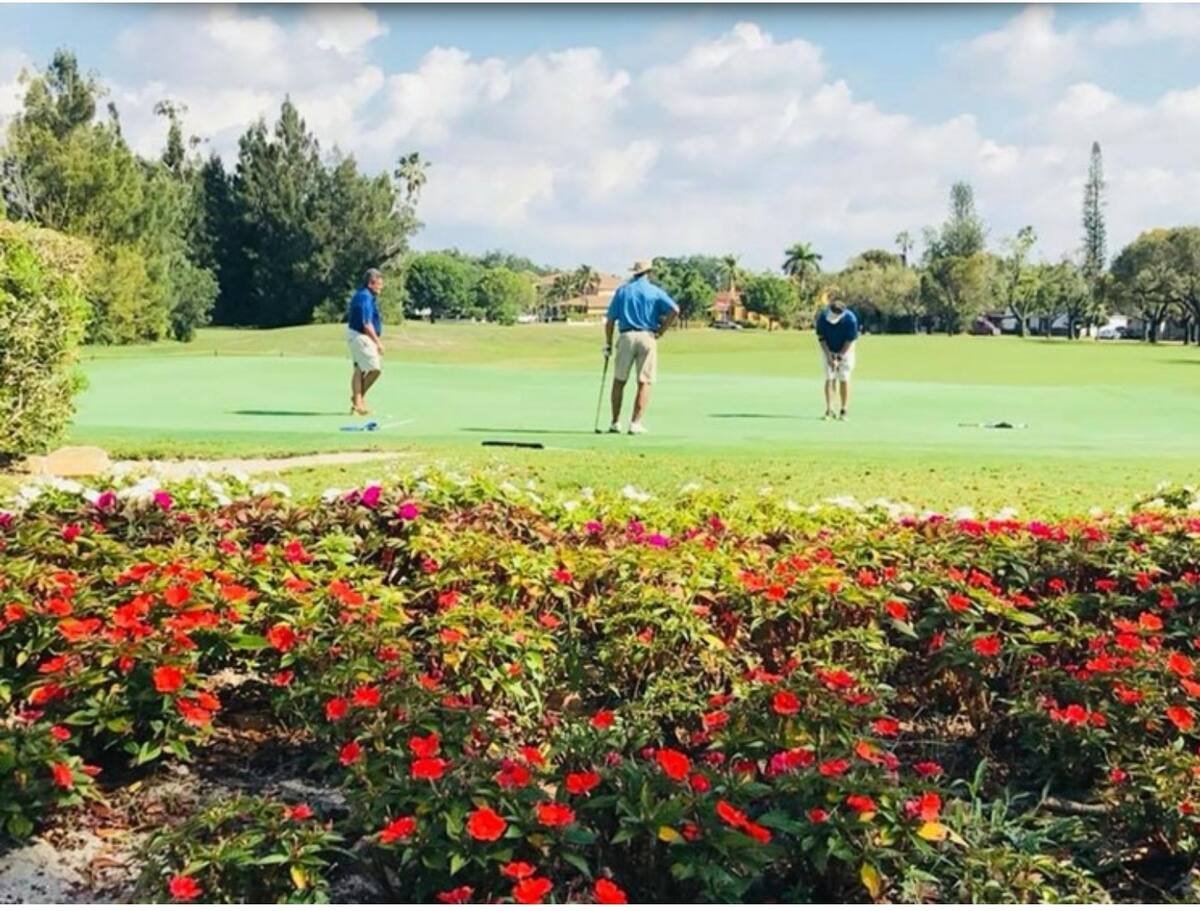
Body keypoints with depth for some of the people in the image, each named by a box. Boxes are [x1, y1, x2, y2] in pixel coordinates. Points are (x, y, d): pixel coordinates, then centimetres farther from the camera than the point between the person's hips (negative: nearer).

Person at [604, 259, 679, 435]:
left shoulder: (622, 290, 11)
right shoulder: (655, 291, 7)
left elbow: (610, 320, 5)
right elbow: (674, 310, -9)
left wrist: (608, 344, 10)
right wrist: (660, 331, -1)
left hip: (627, 337, 1)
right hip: (647, 337, -1)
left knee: (619, 381, 12)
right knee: (644, 383, 3)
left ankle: (615, 422, 11)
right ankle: (636, 423, -3)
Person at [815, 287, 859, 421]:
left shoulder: (851, 319, -26)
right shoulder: (823, 317, -21)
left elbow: (849, 341, -18)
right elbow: (821, 338, -11)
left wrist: (839, 357, -20)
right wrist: (829, 356, -16)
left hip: (845, 351, -1)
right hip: (828, 351, 2)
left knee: (844, 380, -4)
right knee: (829, 379, -6)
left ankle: (843, 411, 1)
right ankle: (829, 410, -6)